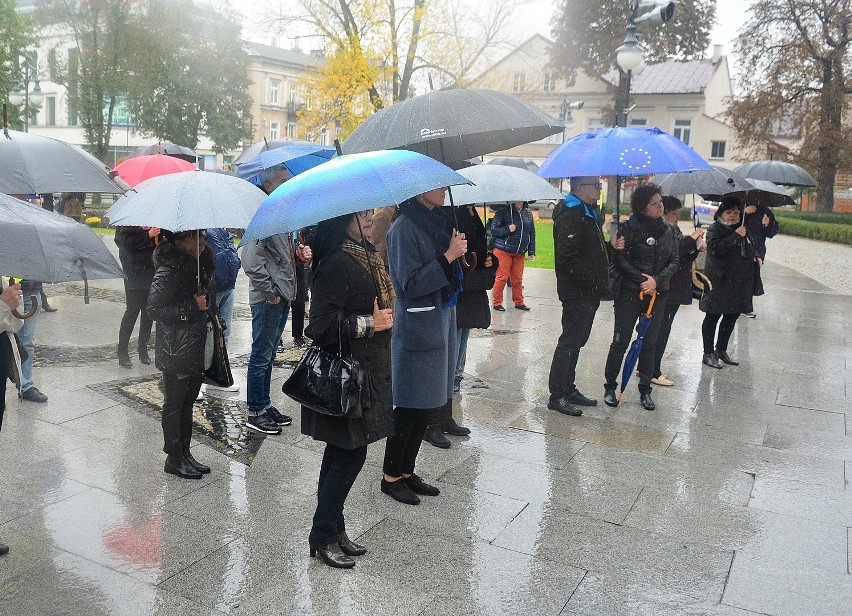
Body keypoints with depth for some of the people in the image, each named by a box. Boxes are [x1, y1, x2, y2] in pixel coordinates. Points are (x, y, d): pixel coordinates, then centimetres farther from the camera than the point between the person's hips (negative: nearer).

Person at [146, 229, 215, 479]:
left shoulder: (199, 265, 8)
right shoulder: (168, 272, -19)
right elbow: (153, 310, -20)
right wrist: (192, 306, -22)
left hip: (196, 350, 8)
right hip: (175, 353, -8)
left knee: (187, 401, 17)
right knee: (174, 404, 5)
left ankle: (185, 453, 28)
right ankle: (174, 458, 18)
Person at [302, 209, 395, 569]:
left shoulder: (365, 257, 11)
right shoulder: (337, 263, -20)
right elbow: (322, 323, -24)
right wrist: (368, 323, -20)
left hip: (364, 371, 10)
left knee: (342, 452, 16)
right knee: (350, 453, -2)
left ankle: (332, 529, 28)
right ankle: (323, 535, 14)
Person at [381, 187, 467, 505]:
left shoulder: (437, 223, 12)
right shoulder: (405, 228, -14)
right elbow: (410, 284, -18)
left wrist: (458, 252, 3)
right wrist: (448, 256, -20)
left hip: (440, 325, 9)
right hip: (417, 330, -8)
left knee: (428, 406, 14)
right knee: (410, 408, 0)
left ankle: (407, 471, 27)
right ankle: (391, 476, 17)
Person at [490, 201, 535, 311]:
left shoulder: (528, 214, 9)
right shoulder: (503, 212, -7)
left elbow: (532, 233, 14)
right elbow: (493, 230, -8)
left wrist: (531, 252, 10)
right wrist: (507, 229, -22)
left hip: (520, 253, 5)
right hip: (503, 251, -4)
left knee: (518, 278, 9)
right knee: (502, 277, -3)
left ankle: (519, 302, 21)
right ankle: (496, 302, 8)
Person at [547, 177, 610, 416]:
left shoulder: (590, 212, 17)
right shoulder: (571, 215, -17)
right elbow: (568, 257, -25)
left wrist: (611, 249, 7)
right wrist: (591, 279, -21)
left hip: (589, 292, 10)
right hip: (577, 292, -10)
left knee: (576, 341, 16)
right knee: (570, 341, -6)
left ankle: (568, 388, 27)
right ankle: (557, 395, 2)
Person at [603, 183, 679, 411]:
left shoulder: (667, 230, 7)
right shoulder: (628, 228, -6)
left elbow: (675, 261, 6)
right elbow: (621, 260, -9)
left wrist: (656, 280, -11)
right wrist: (643, 282, -15)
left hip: (657, 293, 4)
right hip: (630, 292, -4)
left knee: (650, 343, 8)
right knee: (621, 341, -2)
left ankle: (645, 390, 18)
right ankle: (610, 386, 11)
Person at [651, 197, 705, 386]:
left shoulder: (674, 229, 17)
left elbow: (684, 257, 20)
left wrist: (696, 248, 2)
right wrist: (691, 239, -17)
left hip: (675, 290, 10)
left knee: (661, 330, 13)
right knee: (661, 330, -6)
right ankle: (653, 372, 1)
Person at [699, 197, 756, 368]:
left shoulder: (743, 229, 15)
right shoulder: (715, 229, -8)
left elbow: (750, 248, 31)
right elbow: (715, 248, -25)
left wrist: (756, 258, 12)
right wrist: (736, 236, -25)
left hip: (740, 282, 8)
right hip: (720, 281, -8)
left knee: (732, 317, 15)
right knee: (713, 317, 0)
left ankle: (721, 350, 29)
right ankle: (708, 354, 7)